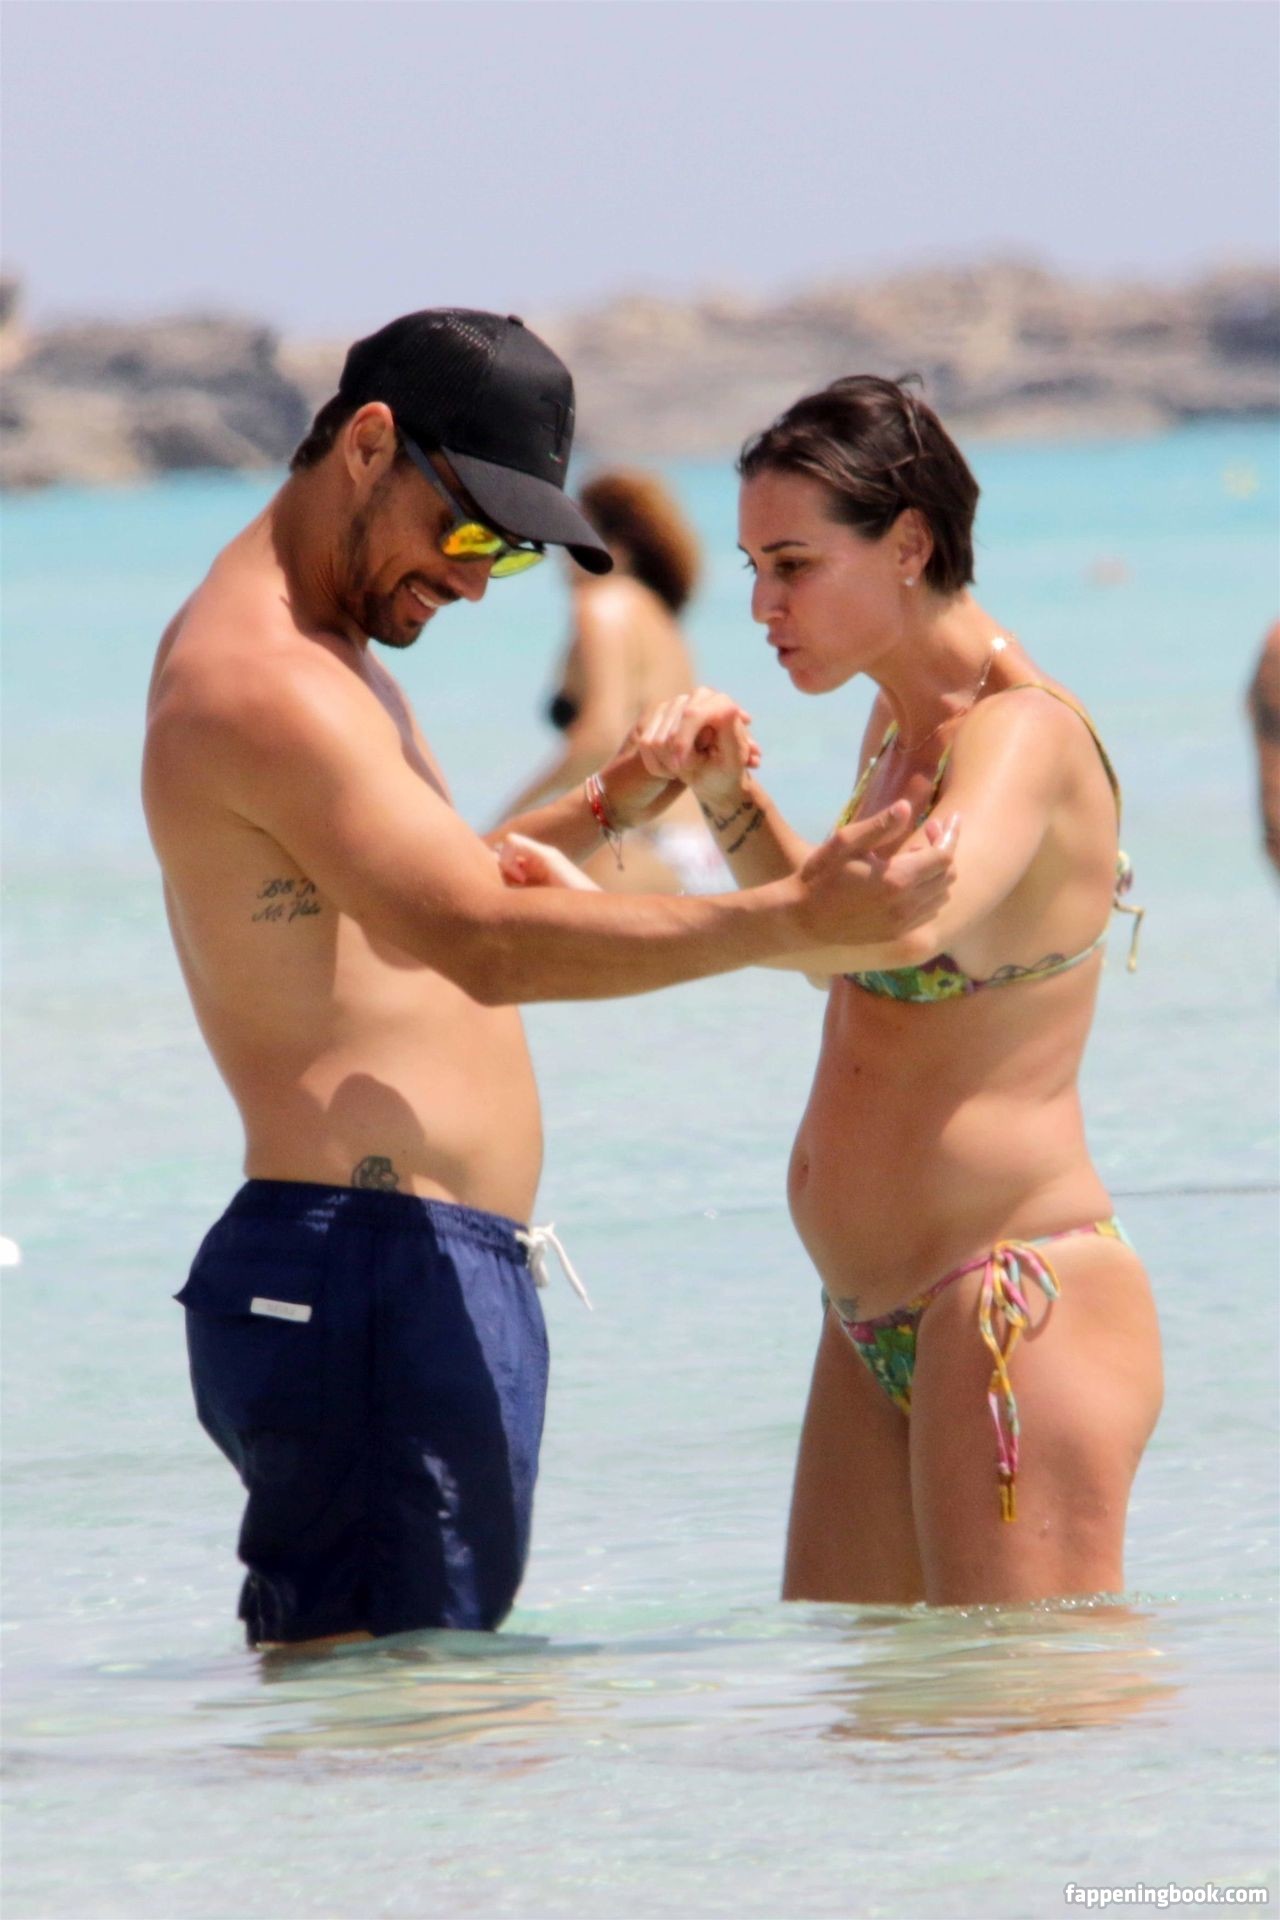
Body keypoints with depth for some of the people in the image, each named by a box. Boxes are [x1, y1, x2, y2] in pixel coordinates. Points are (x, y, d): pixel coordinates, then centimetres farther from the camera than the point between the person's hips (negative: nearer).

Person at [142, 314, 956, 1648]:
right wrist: (793, 917, -29)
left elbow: (422, 900, 36)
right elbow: (487, 946, -24)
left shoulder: (310, 658, 21)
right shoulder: (264, 683, -14)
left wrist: (601, 814, 20)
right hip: (369, 1275, -11)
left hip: (411, 1277, 11)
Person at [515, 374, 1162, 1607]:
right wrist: (728, 792, 12)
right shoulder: (899, 729, 15)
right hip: (875, 1320, 10)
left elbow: (907, 924, -35)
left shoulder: (1024, 738, -15)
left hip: (1020, 1309, -10)